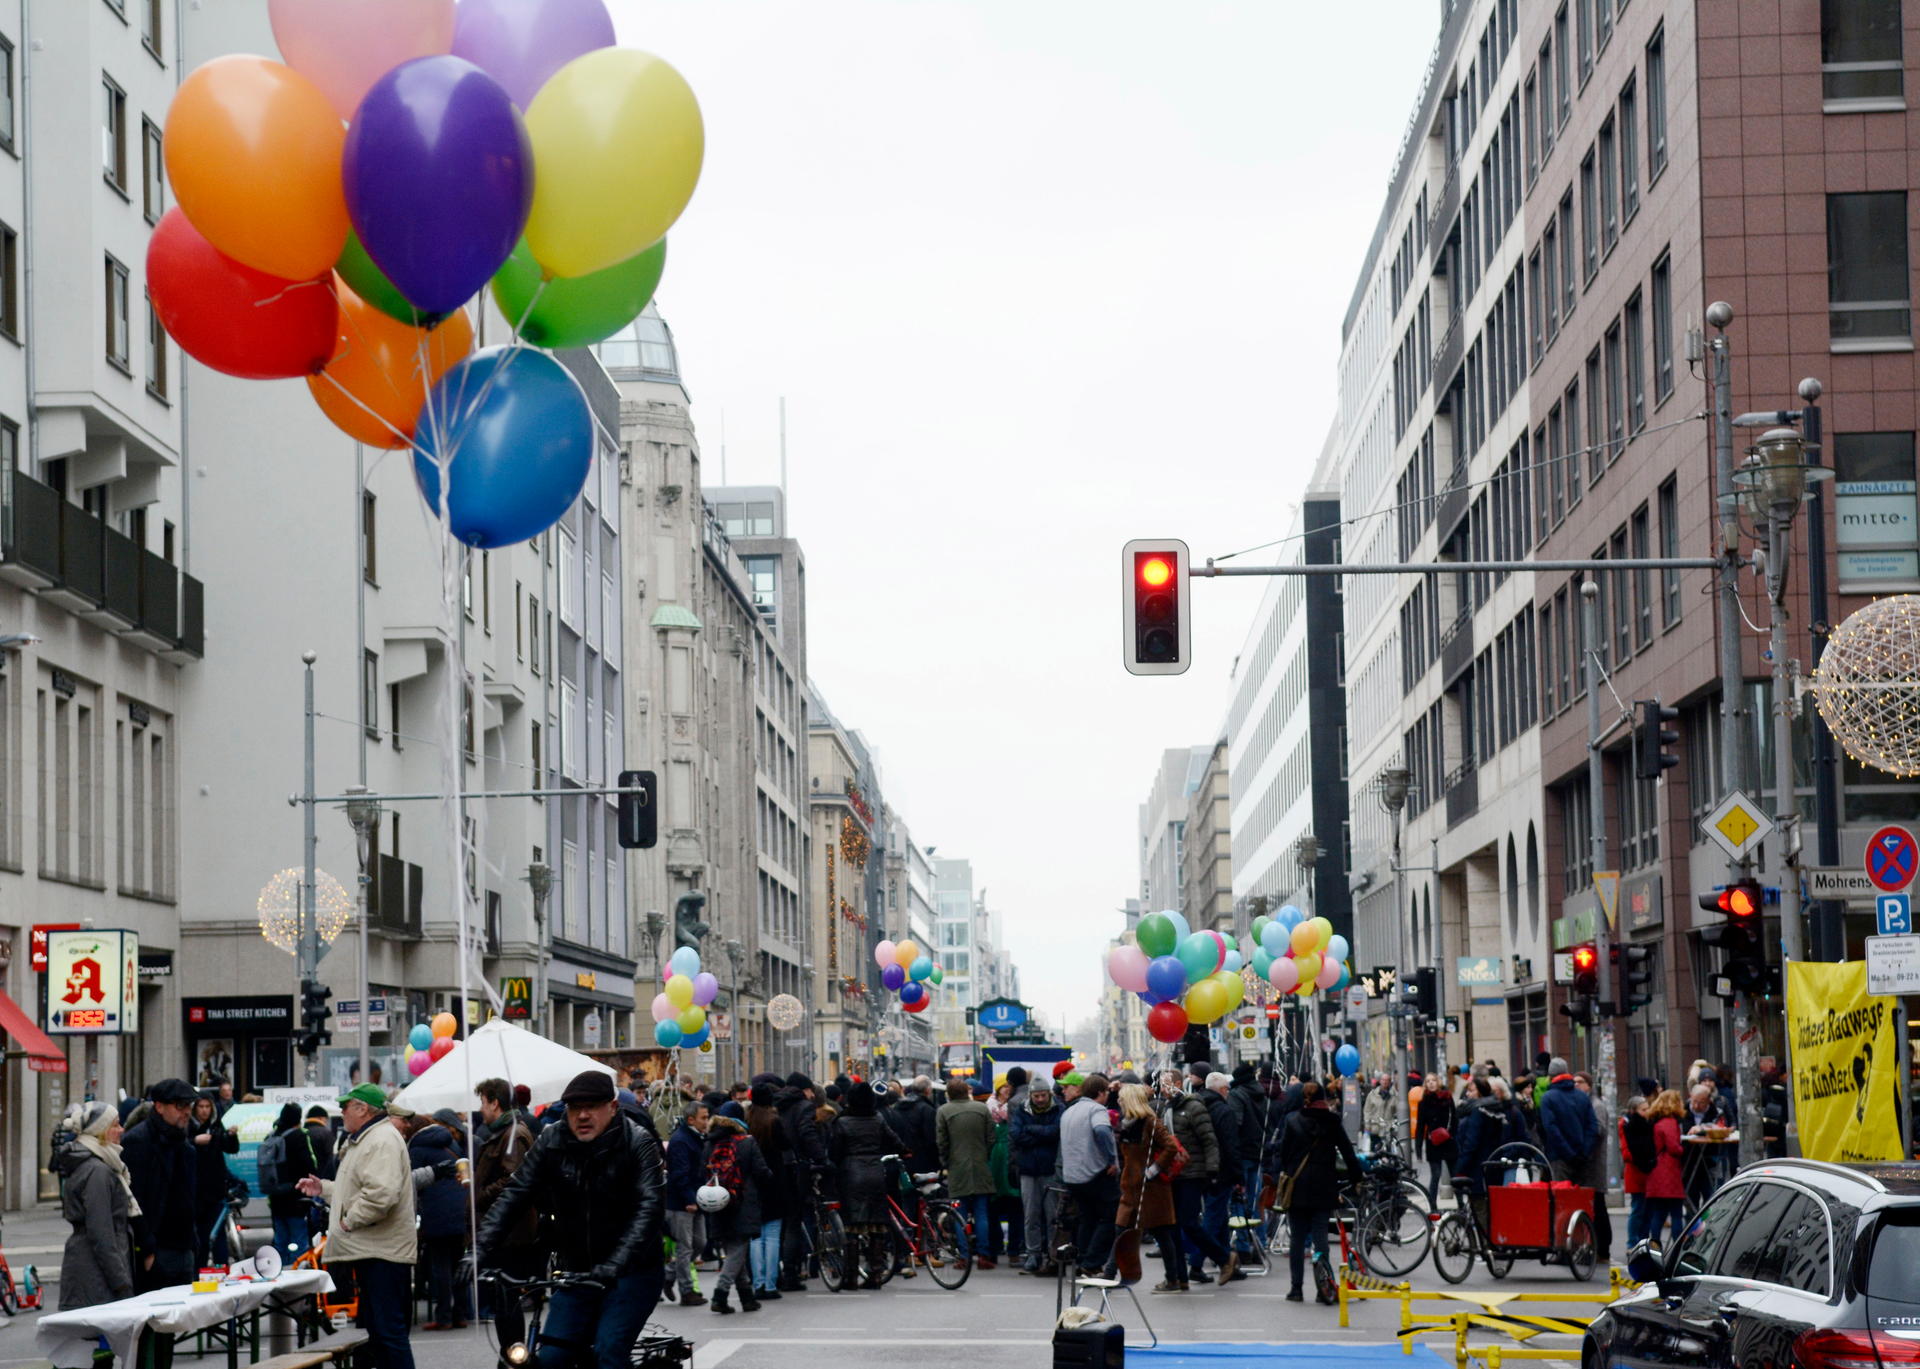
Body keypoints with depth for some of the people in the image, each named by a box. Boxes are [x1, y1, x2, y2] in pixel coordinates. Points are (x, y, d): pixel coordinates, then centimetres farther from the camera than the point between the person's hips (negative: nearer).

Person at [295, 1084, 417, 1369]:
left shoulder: (383, 1140, -15)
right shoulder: (364, 1140, 20)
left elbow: (380, 1193, -28)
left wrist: (349, 1220, -18)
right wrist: (324, 1188, 22)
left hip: (382, 1253, -11)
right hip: (369, 1250, 11)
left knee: (389, 1329, -12)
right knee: (376, 1329, 15)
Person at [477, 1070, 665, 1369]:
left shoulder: (638, 1143, -12)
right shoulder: (551, 1143, -1)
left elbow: (648, 1208, -23)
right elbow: (514, 1196, -5)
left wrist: (617, 1263, -37)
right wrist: (482, 1249, -18)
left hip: (631, 1272, -4)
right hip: (576, 1272, 4)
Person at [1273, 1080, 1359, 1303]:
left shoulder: (1292, 1121, 0)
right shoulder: (1332, 1122, 1)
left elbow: (1283, 1152, 0)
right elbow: (1347, 1151, 3)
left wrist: (1284, 1173, 9)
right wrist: (1356, 1177, 10)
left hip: (1297, 1185, 0)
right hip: (1324, 1187, 0)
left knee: (1298, 1239, 6)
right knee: (1320, 1235, 1)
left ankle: (1296, 1288, 7)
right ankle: (1323, 1290, -6)